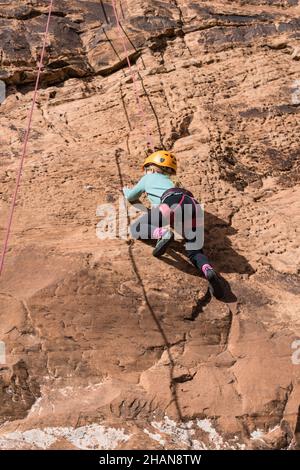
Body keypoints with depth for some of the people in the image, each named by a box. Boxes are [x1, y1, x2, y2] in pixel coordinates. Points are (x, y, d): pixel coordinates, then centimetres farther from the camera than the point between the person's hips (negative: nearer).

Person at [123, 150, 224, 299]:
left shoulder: (148, 177, 32)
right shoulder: (169, 182, 42)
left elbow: (131, 197, 47)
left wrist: (125, 190, 70)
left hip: (173, 204, -5)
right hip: (195, 207, 5)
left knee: (136, 229, 10)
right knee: (195, 252, 11)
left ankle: (162, 233, -22)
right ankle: (209, 271, -24)